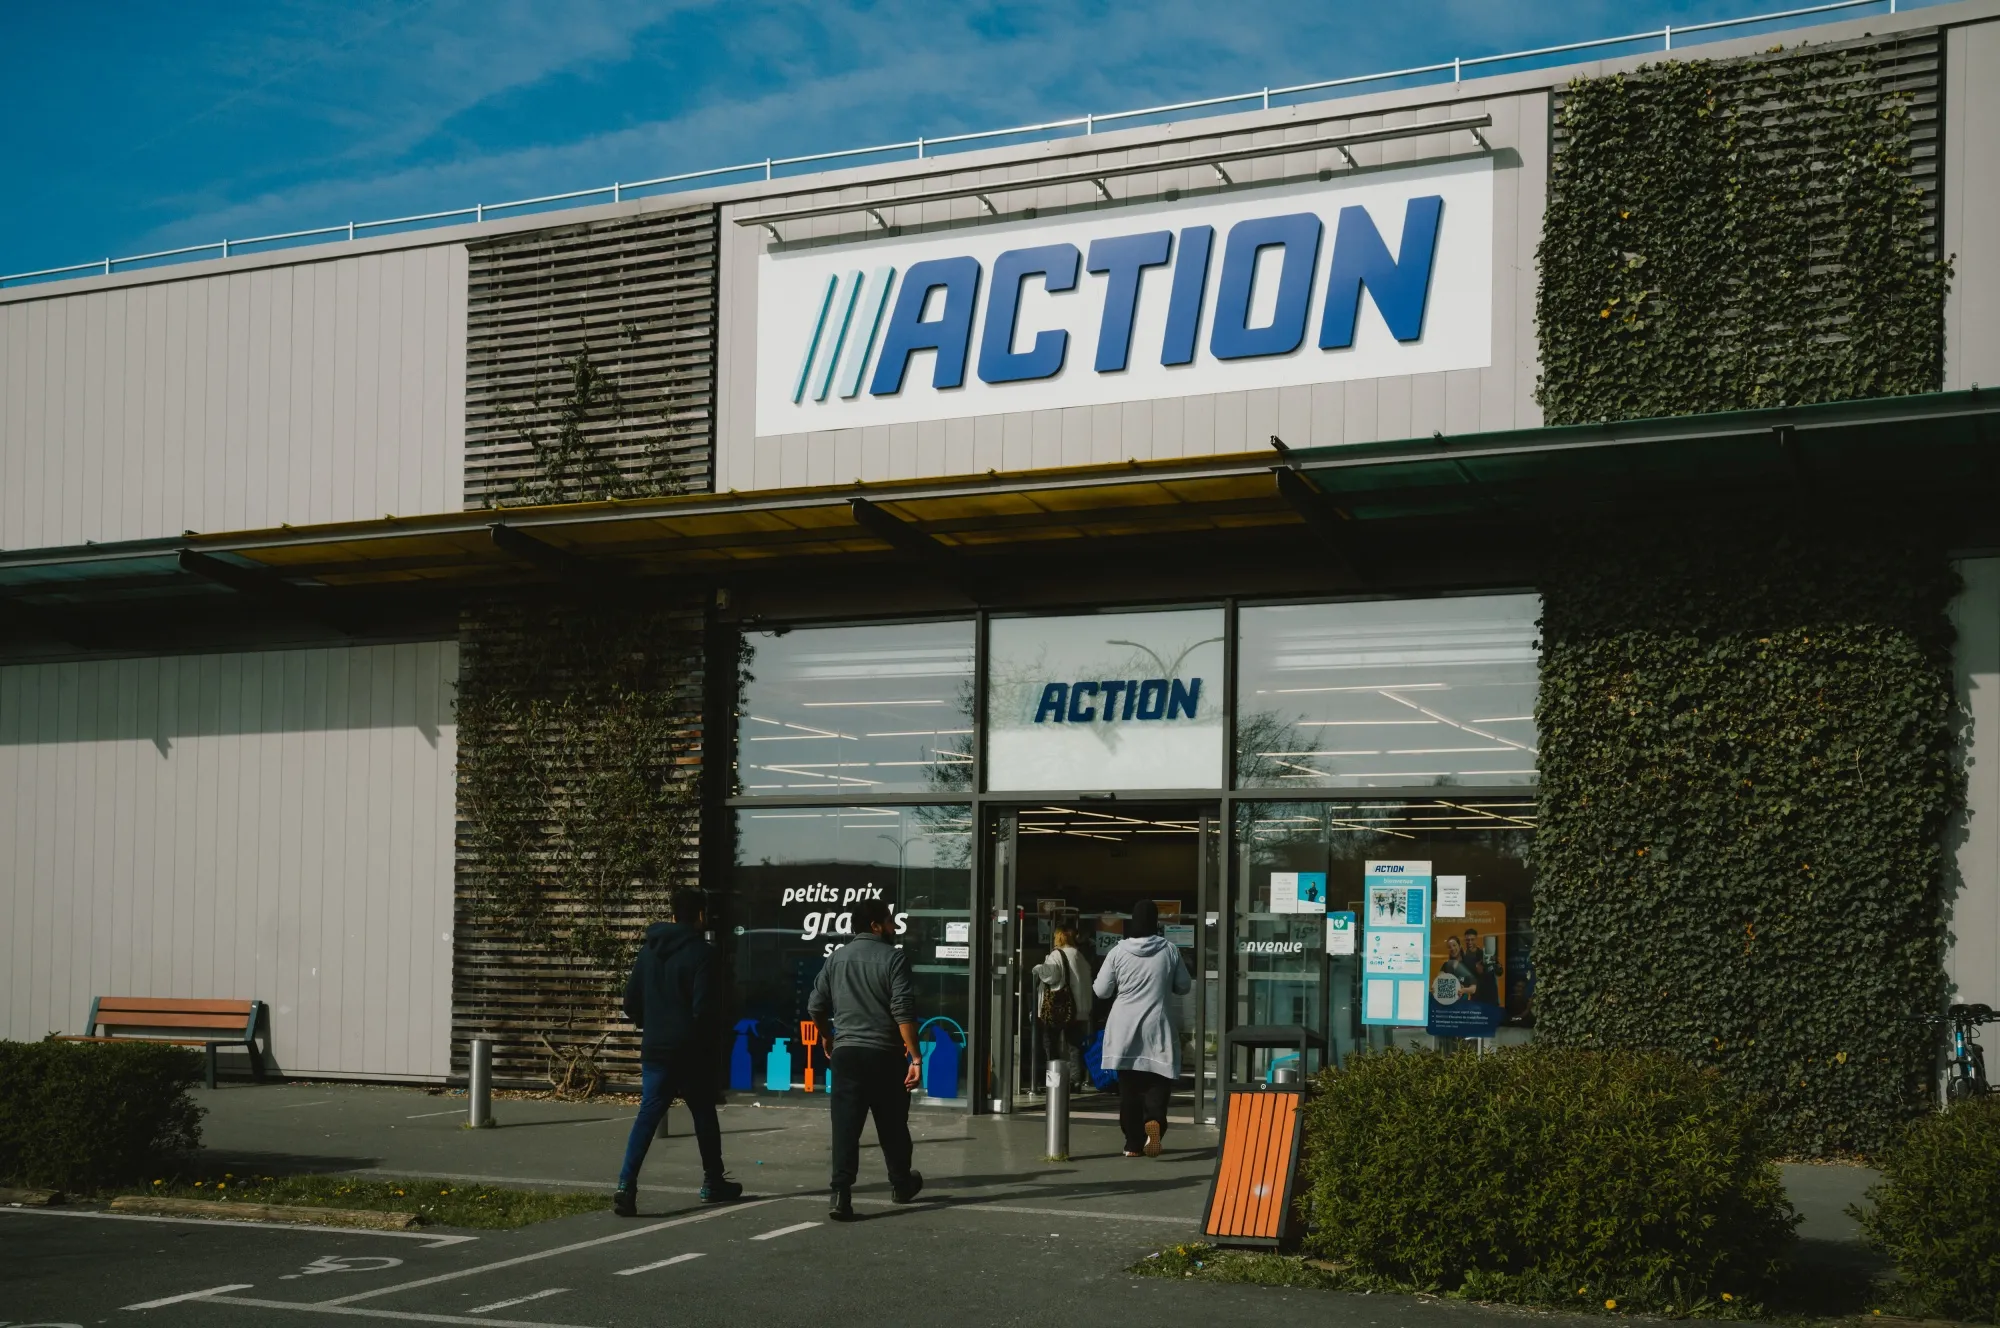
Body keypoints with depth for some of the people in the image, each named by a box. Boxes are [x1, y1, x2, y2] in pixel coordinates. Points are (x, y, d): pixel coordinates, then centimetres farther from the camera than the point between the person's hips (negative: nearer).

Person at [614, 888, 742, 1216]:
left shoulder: (648, 950, 7)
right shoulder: (700, 952, -12)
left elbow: (631, 1002, 10)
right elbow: (705, 1007, -17)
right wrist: (711, 1037, 2)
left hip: (655, 1050, 4)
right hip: (691, 1052, -4)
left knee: (648, 1115, 0)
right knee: (704, 1116, 12)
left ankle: (626, 1186, -15)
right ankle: (713, 1183, 24)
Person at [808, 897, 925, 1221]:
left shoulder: (836, 958, 8)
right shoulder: (893, 958, -8)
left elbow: (816, 1007, 10)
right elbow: (904, 1011, -16)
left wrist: (827, 1037, 28)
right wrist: (915, 1055, -15)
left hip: (845, 1052, 3)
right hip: (885, 1054, -3)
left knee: (845, 1126, -2)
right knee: (892, 1125, 15)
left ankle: (841, 1194, -15)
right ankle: (901, 1184, 32)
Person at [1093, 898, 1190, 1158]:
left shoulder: (1118, 952, -6)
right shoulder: (1169, 951, -4)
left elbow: (1101, 990, -1)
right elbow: (1184, 986, 7)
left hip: (1125, 1029, 1)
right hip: (1157, 1029, -1)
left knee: (1129, 1088, 9)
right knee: (1157, 1083, 3)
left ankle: (1133, 1143, 11)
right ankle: (1154, 1120, -25)